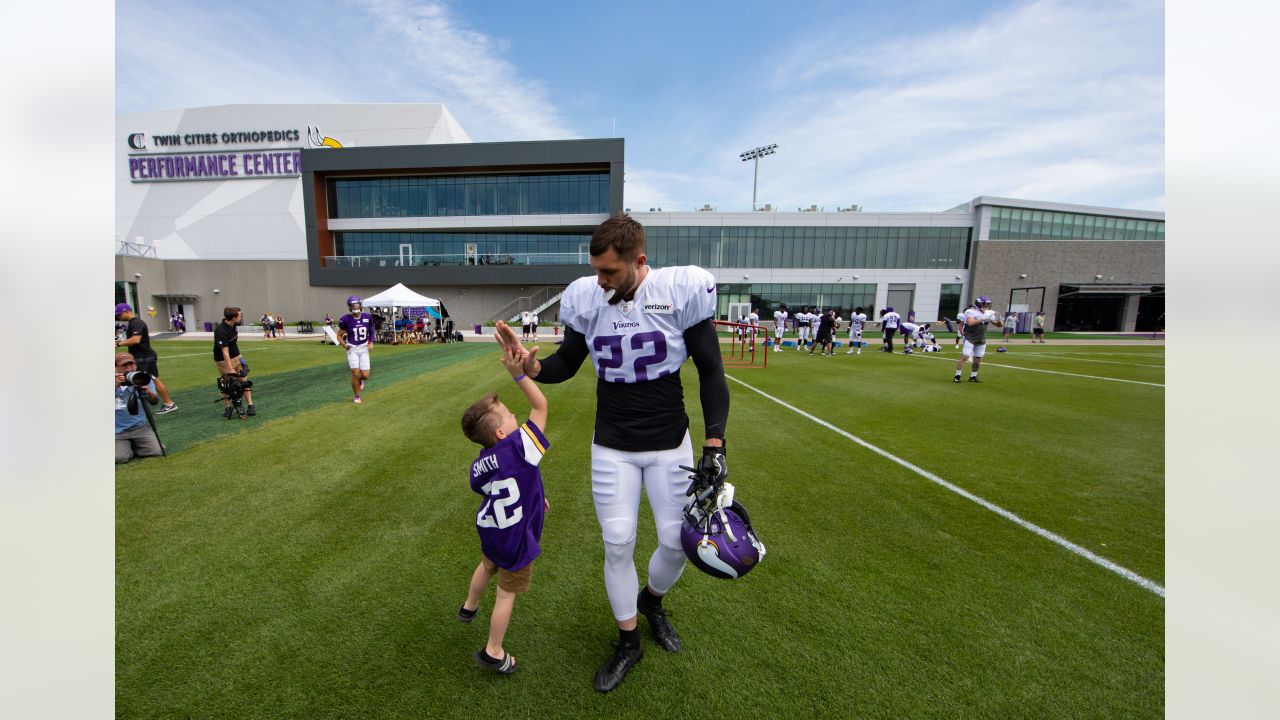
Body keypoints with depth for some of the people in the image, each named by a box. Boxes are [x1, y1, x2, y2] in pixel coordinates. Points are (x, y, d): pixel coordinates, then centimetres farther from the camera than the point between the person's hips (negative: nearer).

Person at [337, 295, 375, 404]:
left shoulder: (367, 317, -4)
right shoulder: (346, 320, -11)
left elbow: (371, 332, 12)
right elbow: (339, 335, 1)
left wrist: (371, 342, -4)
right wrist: (344, 345, -16)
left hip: (364, 349, 2)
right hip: (352, 349, -2)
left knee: (365, 375, -3)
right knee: (355, 374, -10)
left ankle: (360, 380, 36)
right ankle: (357, 397, 10)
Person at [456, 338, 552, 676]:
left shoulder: (478, 465, -10)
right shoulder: (519, 447, -32)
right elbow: (541, 405, -28)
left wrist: (531, 496, 15)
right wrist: (518, 373, -30)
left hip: (489, 528, 7)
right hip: (516, 537, -6)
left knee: (487, 565, 36)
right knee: (506, 593, 14)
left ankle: (469, 607, 62)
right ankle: (493, 653, 32)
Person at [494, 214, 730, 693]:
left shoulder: (682, 290, -16)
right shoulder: (586, 299, -9)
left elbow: (710, 371, -8)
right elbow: (566, 365, 5)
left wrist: (714, 444, -13)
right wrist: (531, 365, -18)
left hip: (670, 444, -1)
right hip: (611, 448, 1)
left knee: (678, 542, 10)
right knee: (617, 546, 8)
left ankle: (651, 600, 46)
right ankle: (628, 643, 36)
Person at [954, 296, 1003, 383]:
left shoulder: (989, 313, 5)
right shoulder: (970, 312, -13)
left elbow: (999, 325, 8)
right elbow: (970, 323, -30)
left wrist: (998, 320, -13)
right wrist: (983, 318, -33)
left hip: (981, 341, 6)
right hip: (970, 339, -6)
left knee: (977, 360, 10)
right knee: (964, 357, -13)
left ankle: (973, 377, 23)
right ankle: (957, 376, -8)